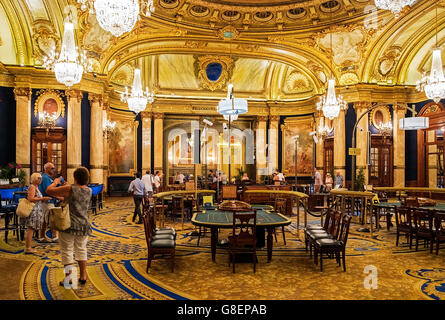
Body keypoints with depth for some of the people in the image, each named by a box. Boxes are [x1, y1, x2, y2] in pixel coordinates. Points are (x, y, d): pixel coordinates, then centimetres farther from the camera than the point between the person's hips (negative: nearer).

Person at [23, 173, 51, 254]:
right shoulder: (32, 187, -11)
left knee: (30, 229, 12)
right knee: (30, 229, -7)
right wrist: (43, 198, -19)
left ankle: (28, 247, 18)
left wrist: (44, 199, 11)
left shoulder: (36, 187, 19)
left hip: (36, 210, 10)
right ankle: (28, 248, -3)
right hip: (33, 210, -10)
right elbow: (31, 199, -21)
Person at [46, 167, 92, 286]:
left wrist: (55, 182, 8)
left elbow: (49, 190, -10)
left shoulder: (70, 189, -16)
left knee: (67, 251, 7)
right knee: (81, 250, 17)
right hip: (84, 226, 5)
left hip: (69, 225, -5)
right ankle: (83, 276, 24)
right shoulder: (89, 191, 1)